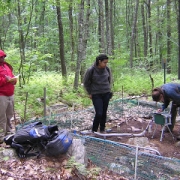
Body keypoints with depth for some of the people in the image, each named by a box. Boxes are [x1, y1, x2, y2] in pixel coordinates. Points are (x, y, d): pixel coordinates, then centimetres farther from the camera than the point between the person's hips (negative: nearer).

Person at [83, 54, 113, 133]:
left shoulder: (107, 69, -2)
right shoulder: (91, 70, -14)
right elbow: (86, 83, -1)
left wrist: (108, 89, 11)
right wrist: (90, 93, 3)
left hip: (106, 94, 4)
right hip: (96, 95, -4)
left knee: (104, 113, 9)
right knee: (99, 113, -10)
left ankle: (102, 130, 24)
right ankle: (94, 131, 11)